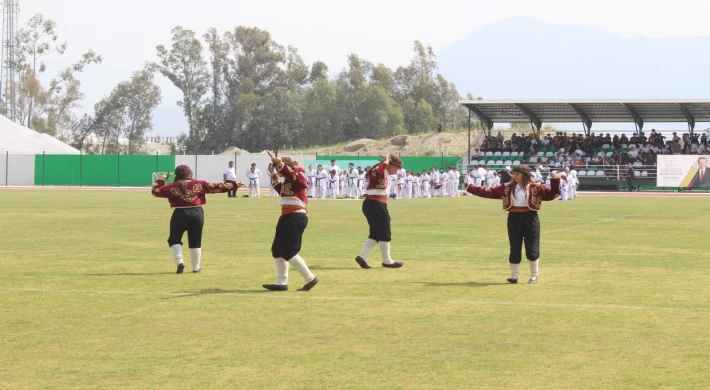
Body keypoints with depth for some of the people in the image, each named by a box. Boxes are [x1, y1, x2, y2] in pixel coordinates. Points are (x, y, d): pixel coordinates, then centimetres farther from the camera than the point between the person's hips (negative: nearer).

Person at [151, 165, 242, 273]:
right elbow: (217, 187, 5)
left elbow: (155, 191, 5)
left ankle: (179, 262, -7)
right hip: (197, 214, 2)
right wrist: (234, 185, 13)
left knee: (174, 240, 12)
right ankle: (196, 267, 21)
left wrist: (161, 180, 22)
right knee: (195, 242, 13)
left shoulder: (172, 187, -1)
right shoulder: (199, 184, 2)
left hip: (180, 214, -2)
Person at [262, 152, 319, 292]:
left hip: (295, 218, -11)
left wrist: (280, 164, -49)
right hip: (286, 217, 11)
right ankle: (282, 282, 16)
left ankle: (310, 279, -3)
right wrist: (276, 182, 16)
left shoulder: (298, 177, -13)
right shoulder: (287, 180, 14)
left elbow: (291, 174, -36)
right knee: (277, 250, 12)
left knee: (289, 252, -11)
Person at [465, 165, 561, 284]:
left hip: (530, 219, -2)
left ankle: (534, 276, 17)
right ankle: (514, 275, 15)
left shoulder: (535, 188, -3)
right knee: (514, 248, 5)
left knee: (532, 249, 1)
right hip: (514, 219, 2)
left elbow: (551, 194, -5)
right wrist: (471, 188, -1)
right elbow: (490, 192, 3)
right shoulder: (507, 187, 4)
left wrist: (555, 181, -20)